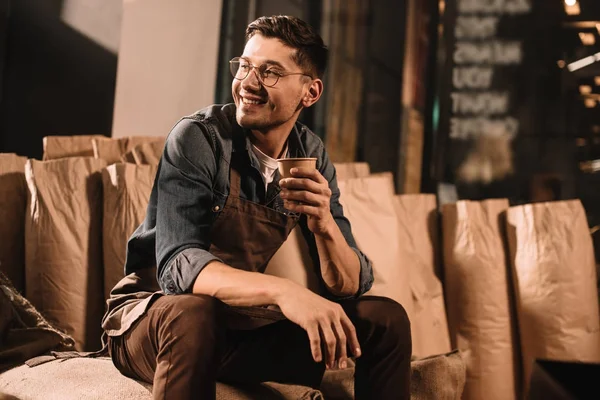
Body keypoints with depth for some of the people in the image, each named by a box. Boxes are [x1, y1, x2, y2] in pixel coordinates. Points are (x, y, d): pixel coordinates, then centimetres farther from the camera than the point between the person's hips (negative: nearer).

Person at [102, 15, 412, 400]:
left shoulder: (311, 155, -2)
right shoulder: (197, 138, -18)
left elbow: (351, 287, -6)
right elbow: (177, 266, -30)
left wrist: (324, 226, -29)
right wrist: (282, 291, -47)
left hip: (244, 324, 5)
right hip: (153, 321, -4)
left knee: (386, 319, -6)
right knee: (192, 313, -39)